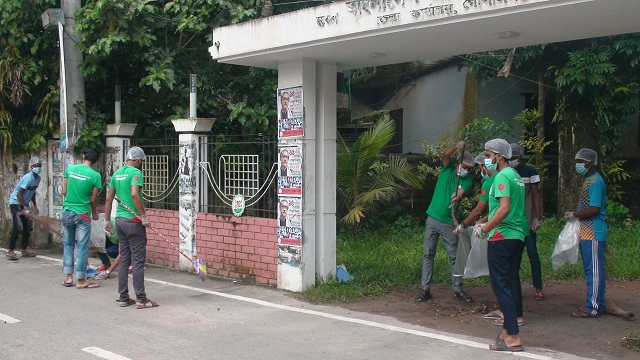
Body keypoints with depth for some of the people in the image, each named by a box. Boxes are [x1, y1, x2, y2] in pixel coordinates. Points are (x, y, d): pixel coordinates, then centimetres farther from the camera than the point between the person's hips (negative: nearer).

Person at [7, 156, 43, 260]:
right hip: (16, 202, -9)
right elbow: (19, 194, -24)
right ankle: (11, 251, -9)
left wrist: (35, 206, 11)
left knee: (28, 228, 8)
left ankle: (24, 250, 18)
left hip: (24, 203, 9)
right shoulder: (28, 178, -23)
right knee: (18, 228, -15)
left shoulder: (38, 178, 3)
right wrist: (25, 208, -23)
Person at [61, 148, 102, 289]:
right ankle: (81, 280, 6)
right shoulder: (95, 175, -10)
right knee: (82, 247, 2)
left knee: (68, 245, 15)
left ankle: (68, 277, 15)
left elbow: (64, 191, 6)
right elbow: (93, 199, -4)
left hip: (67, 212, 4)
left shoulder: (70, 169, 0)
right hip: (82, 214, -4)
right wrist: (94, 213, 14)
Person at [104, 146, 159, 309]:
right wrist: (144, 216, -20)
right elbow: (134, 194, -25)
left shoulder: (117, 173, 12)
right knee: (138, 261, -3)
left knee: (124, 260, 12)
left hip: (120, 220, 8)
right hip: (133, 221, -8)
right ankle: (141, 299, 0)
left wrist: (107, 220, 18)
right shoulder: (135, 172, -11)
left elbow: (109, 199, 13)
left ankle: (123, 297, 16)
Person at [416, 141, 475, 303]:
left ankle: (458, 290, 15)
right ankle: (425, 289, 7)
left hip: (449, 223, 0)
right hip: (433, 219, 0)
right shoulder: (447, 169, -1)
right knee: (428, 254, 2)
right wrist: (457, 147, -38)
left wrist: (456, 198, -43)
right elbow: (446, 154, -20)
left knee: (454, 256, 5)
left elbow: (460, 193, -20)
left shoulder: (467, 181, -1)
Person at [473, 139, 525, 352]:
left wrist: (485, 229, -16)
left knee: (500, 285, -6)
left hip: (501, 238, -10)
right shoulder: (516, 176, 17)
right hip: (517, 236, 10)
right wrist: (486, 223, 19)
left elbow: (504, 208, -24)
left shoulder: (502, 177, -13)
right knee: (511, 283, 12)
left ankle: (513, 337, -7)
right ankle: (509, 329, 19)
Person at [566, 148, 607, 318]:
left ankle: (593, 308, -1)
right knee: (591, 270, 15)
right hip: (587, 233, 10)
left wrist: (574, 214, -12)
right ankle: (596, 304, 22)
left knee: (594, 270, -5)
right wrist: (576, 215, 11)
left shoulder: (595, 182, -15)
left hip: (593, 234, -10)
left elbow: (594, 209, -22)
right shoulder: (589, 180, 16)